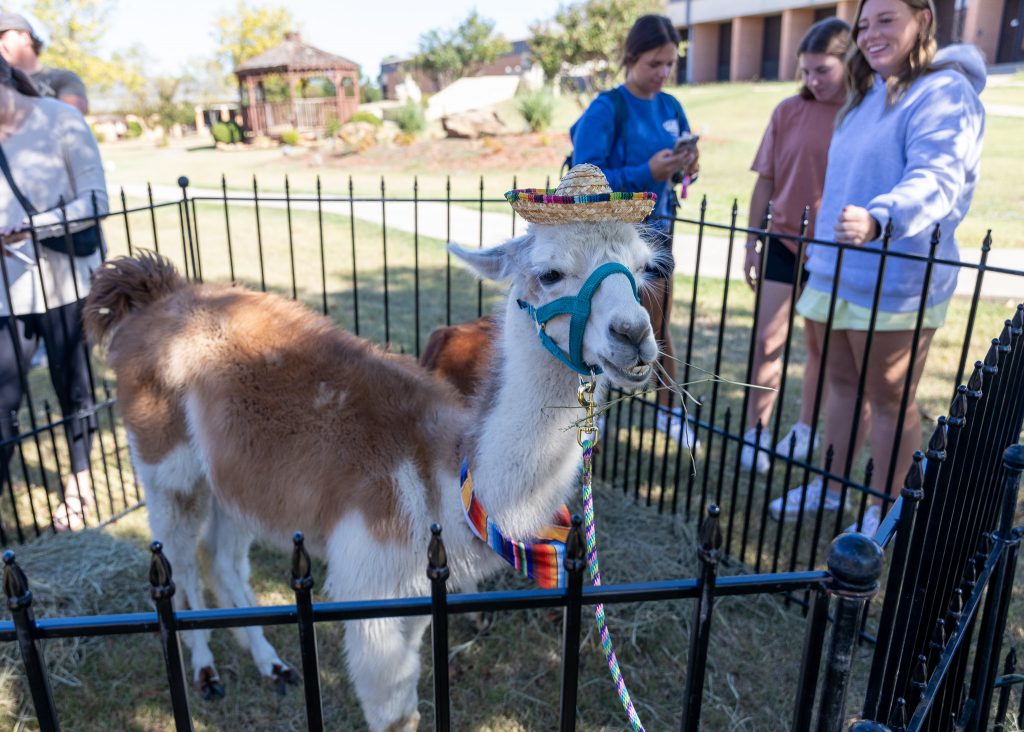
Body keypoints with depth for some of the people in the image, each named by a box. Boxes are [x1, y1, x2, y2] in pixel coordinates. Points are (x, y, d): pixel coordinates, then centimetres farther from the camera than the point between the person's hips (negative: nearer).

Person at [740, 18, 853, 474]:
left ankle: (805, 430, 28)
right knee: (767, 341, 2)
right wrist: (751, 244, 2)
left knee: (821, 346, 12)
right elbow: (765, 181, 3)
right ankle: (756, 433, 13)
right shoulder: (789, 112, -1)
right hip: (784, 243, 1)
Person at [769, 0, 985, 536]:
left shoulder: (943, 93, -11)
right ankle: (830, 487, 30)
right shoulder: (866, 97, 16)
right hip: (835, 273, 8)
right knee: (840, 384, 15)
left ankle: (883, 511, 20)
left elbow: (936, 179, -27)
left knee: (890, 398, 5)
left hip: (895, 283, -8)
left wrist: (878, 219, -46)